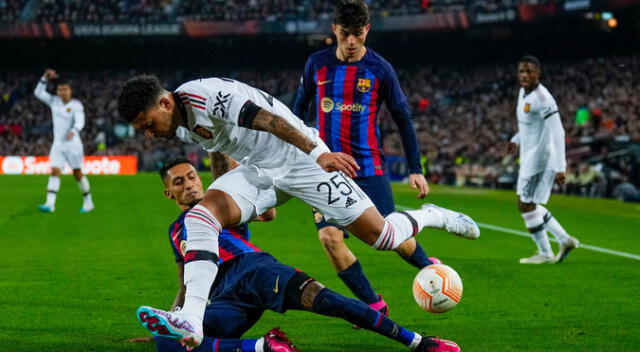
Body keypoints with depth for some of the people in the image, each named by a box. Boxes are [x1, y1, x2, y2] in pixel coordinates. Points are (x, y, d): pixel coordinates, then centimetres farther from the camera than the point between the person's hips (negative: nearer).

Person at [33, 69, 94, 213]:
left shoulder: (76, 105, -9)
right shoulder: (54, 101, 7)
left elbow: (80, 121, -23)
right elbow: (38, 93, 8)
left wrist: (73, 131, -43)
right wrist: (45, 78, -4)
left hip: (72, 143, -4)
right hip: (58, 144, 4)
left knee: (78, 174, 2)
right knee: (54, 172, -10)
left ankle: (88, 202, 17)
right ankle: (50, 204, -19)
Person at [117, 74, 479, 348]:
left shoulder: (207, 95, -26)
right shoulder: (181, 124, 2)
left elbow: (267, 118, -33)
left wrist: (318, 152, -41)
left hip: (302, 159, -7)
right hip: (257, 171, 8)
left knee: (380, 235, -6)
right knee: (201, 214, -19)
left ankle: (430, 217, 28)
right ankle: (191, 321, -28)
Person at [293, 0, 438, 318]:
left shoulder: (379, 69, -4)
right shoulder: (317, 64, 2)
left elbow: (403, 119, 3)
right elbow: (300, 107, 15)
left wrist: (415, 169, 1)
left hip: (368, 167, -2)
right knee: (329, 237, -13)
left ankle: (429, 268, 30)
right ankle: (374, 305, 1)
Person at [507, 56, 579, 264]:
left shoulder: (543, 99, -22)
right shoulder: (523, 92, 8)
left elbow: (557, 133, -25)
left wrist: (559, 168, -28)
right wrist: (516, 139, 25)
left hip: (539, 159, -10)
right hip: (528, 158, 10)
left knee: (525, 205, -3)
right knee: (529, 205, 15)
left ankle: (545, 253, 8)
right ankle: (564, 240, 21)